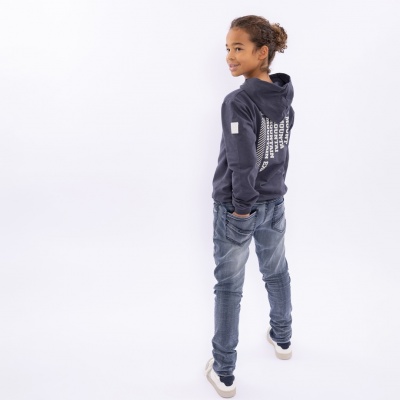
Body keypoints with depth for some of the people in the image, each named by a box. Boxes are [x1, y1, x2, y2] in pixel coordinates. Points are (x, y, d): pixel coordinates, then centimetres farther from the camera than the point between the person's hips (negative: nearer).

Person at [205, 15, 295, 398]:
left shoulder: (238, 101, -22)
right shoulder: (285, 98, 0)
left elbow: (243, 163, -27)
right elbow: (280, 149, 7)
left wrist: (242, 207, -14)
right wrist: (269, 191, 15)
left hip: (237, 208, -6)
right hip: (274, 202, 7)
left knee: (229, 287, 7)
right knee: (276, 272, 24)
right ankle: (282, 338, 48)